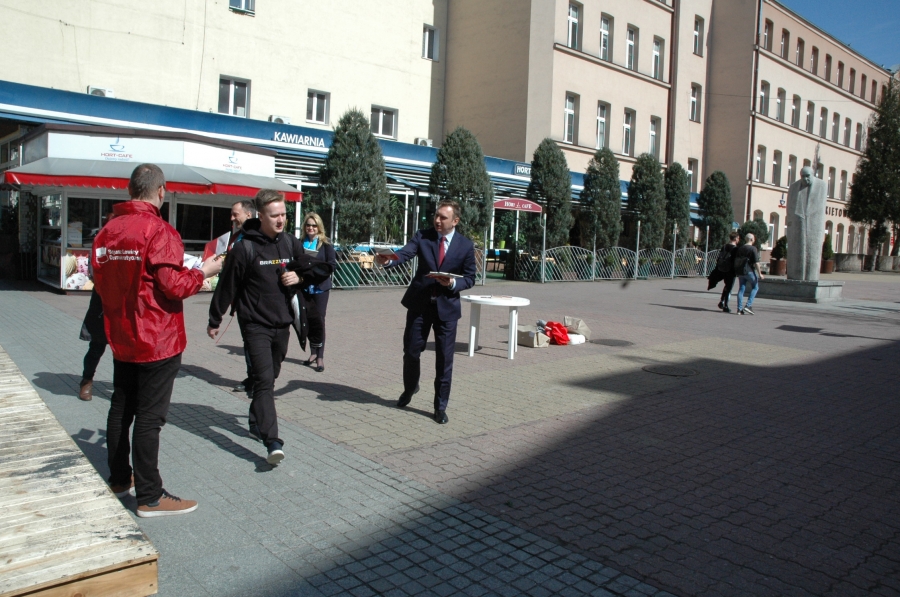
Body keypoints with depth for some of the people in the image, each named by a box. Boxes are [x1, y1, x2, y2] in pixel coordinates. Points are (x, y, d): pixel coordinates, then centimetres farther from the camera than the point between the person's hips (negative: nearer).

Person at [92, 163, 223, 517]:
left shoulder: (107, 231, 5)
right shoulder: (159, 232, -17)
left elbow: (100, 282, 12)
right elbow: (175, 286, -22)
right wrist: (204, 271, -6)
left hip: (121, 340, 8)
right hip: (157, 342, -7)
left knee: (120, 410, 18)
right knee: (149, 417, -2)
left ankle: (119, 479, 33)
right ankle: (150, 498, 6)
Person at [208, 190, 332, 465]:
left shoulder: (291, 244, 4)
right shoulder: (245, 248, -11)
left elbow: (321, 270, 12)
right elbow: (227, 286, -5)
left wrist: (300, 276, -8)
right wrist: (214, 321, 1)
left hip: (282, 324, 5)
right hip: (255, 325, -5)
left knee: (270, 377, 17)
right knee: (264, 380, -13)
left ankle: (257, 422, 37)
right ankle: (272, 441, -16)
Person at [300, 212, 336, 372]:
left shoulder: (325, 244, -2)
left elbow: (333, 263, -7)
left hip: (320, 287, -3)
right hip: (304, 286, 3)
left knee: (318, 320, -5)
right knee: (308, 320, 7)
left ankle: (320, 356, 0)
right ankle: (313, 352, 20)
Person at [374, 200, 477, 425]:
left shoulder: (466, 245, -3)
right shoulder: (423, 236, -2)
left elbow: (470, 278, 1)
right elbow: (405, 253, -18)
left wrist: (453, 283, -19)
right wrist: (388, 260, -40)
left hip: (447, 307, -1)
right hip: (419, 304, 1)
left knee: (444, 359, 3)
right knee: (411, 351, 10)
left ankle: (440, 407, 18)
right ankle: (409, 389, 40)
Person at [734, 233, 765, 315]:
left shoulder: (739, 248, 9)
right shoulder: (753, 249, -10)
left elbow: (736, 261, 13)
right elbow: (756, 262, -14)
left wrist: (737, 271, 21)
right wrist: (760, 274, -11)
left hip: (740, 271, 6)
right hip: (749, 271, -6)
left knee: (741, 289, 8)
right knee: (755, 287, 8)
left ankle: (739, 309, 4)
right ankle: (748, 305, -4)